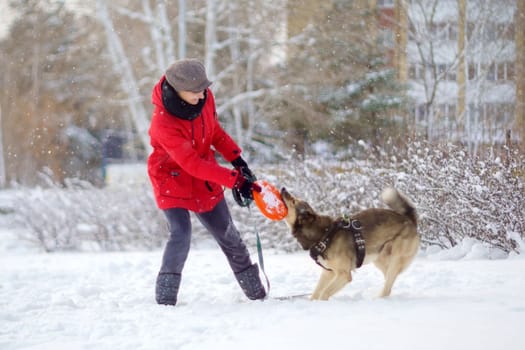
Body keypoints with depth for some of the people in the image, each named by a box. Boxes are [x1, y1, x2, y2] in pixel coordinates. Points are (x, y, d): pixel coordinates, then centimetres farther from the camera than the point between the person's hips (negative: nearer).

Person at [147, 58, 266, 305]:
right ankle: (165, 300, -15)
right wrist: (235, 180, -36)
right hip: (173, 180, -6)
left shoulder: (204, 97, -14)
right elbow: (192, 164, -34)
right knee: (180, 235, -25)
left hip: (204, 179, 6)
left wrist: (236, 159, -4)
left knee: (227, 235, 14)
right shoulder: (163, 123, -33)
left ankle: (256, 294, 28)